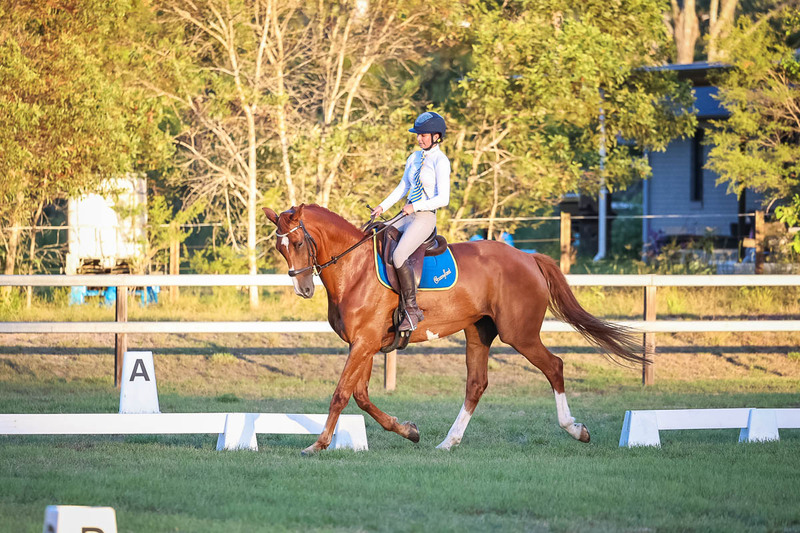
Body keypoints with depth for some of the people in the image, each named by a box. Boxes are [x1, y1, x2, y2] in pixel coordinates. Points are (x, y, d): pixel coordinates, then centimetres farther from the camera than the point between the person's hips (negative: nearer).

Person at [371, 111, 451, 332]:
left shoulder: (440, 161, -9)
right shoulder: (414, 158, 15)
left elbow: (443, 199, -15)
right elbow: (403, 187, 23)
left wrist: (415, 207, -22)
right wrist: (382, 207, 12)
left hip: (425, 217, -9)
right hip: (408, 216, 9)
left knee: (398, 256, -28)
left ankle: (412, 309, -22)